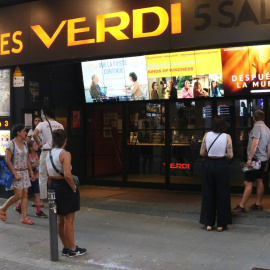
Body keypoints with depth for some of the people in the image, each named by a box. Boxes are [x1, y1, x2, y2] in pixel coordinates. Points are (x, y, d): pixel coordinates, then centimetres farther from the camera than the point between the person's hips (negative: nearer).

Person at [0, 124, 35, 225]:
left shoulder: (24, 144, 10)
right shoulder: (11, 143, -11)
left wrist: (31, 172, 13)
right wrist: (15, 174, -18)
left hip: (25, 172, 7)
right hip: (16, 172, -7)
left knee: (25, 194, 3)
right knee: (18, 195, -7)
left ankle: (24, 217, 8)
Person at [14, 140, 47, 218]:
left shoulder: (36, 155, 7)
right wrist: (33, 166, -26)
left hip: (35, 177, 6)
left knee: (37, 194, 3)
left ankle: (38, 211, 6)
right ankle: (18, 207, 29)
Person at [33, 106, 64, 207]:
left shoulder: (43, 124, -5)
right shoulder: (60, 125, 6)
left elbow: (34, 134, -21)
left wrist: (39, 144, -8)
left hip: (46, 152, -3)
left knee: (43, 177, 6)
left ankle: (41, 200, 10)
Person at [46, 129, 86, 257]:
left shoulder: (49, 154, 6)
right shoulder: (65, 154, -18)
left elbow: (48, 174, 10)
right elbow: (67, 175, -27)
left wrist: (55, 183, 14)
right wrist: (73, 188, -14)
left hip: (54, 186, 8)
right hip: (65, 188, -8)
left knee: (60, 220, 17)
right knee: (69, 221, 3)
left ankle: (66, 247, 29)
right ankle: (72, 249, 14)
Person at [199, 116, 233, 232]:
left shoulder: (207, 135, -3)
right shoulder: (227, 137, -8)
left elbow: (202, 153, -1)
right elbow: (230, 155, -10)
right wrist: (222, 154, 10)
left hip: (208, 164, 2)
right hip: (221, 165, -2)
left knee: (208, 194, 12)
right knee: (222, 194, 9)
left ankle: (208, 223, 16)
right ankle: (221, 224, 15)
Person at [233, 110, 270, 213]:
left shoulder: (257, 126, -13)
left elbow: (255, 143, -23)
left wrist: (249, 158, -23)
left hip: (255, 158, -9)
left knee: (248, 182, -8)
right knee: (259, 181, 15)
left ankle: (241, 206, -7)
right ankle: (258, 204, 21)